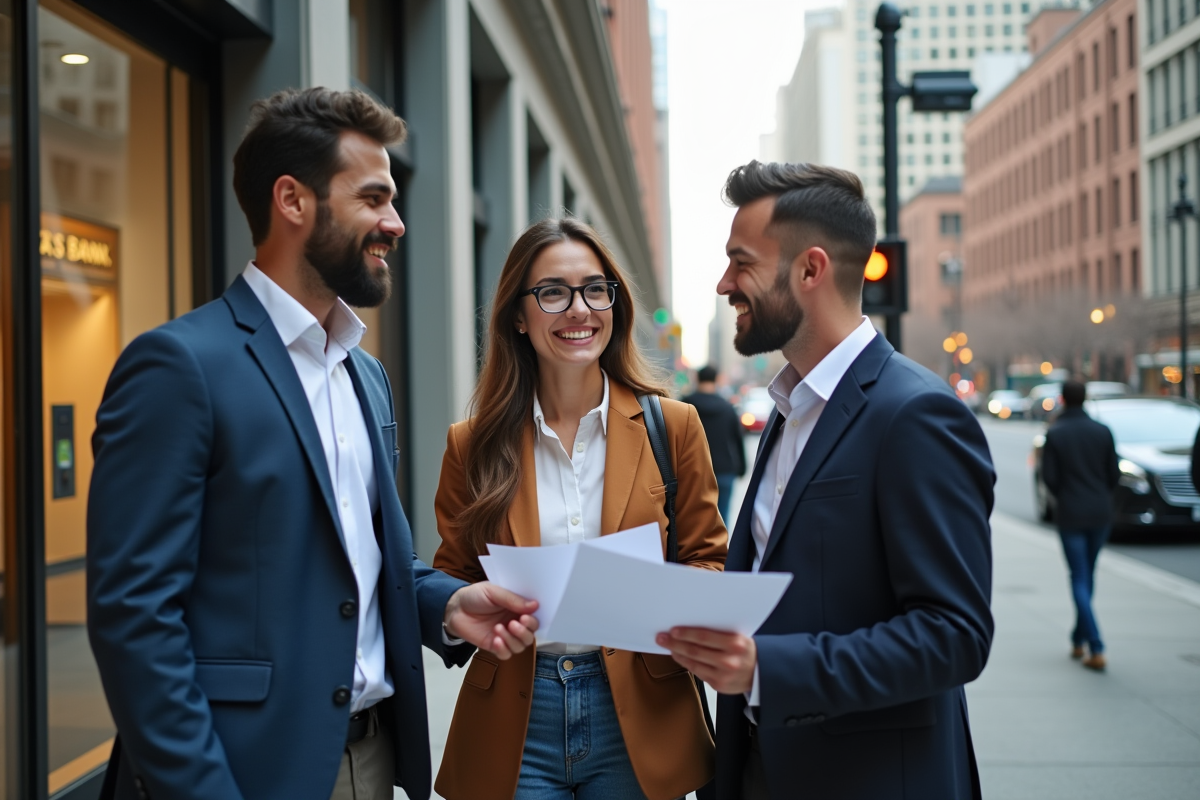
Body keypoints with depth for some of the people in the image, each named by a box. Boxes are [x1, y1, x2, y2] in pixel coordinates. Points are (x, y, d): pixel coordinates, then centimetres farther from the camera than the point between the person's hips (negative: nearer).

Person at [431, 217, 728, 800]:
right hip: (512, 724, 0)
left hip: (638, 714, 0)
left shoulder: (673, 426, 1)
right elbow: (452, 580, 8)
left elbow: (707, 563, 6)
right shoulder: (474, 444, 2)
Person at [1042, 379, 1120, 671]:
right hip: (1101, 514, 3)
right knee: (1087, 575, 18)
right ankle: (1079, 639, 26)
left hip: (1070, 515, -3)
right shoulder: (1102, 431, -1)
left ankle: (1096, 650, -8)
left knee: (1080, 579, 0)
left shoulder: (1054, 434, -8)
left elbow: (1049, 477, -9)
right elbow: (1114, 474, 1)